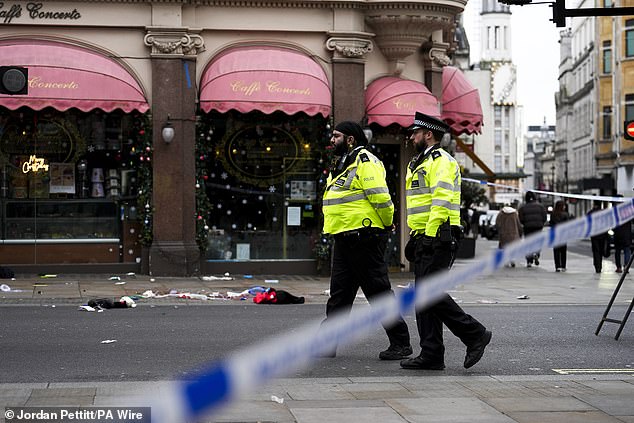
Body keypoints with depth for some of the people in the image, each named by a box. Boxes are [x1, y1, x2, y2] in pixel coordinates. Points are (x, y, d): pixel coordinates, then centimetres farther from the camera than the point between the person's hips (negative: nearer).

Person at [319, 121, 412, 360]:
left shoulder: (365, 162, -13)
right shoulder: (342, 165, 20)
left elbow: (381, 198, -19)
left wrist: (386, 226, -9)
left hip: (364, 238, -10)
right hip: (344, 239, 10)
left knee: (378, 291, -4)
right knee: (339, 293, 11)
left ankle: (401, 344, 4)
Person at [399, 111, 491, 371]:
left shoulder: (440, 160, -9)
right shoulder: (420, 163, 23)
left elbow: (442, 202, -19)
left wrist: (429, 237, -22)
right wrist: (415, 237, 20)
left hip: (437, 238, -10)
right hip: (425, 239, 10)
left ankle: (474, 334, -3)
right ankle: (431, 355, 7)